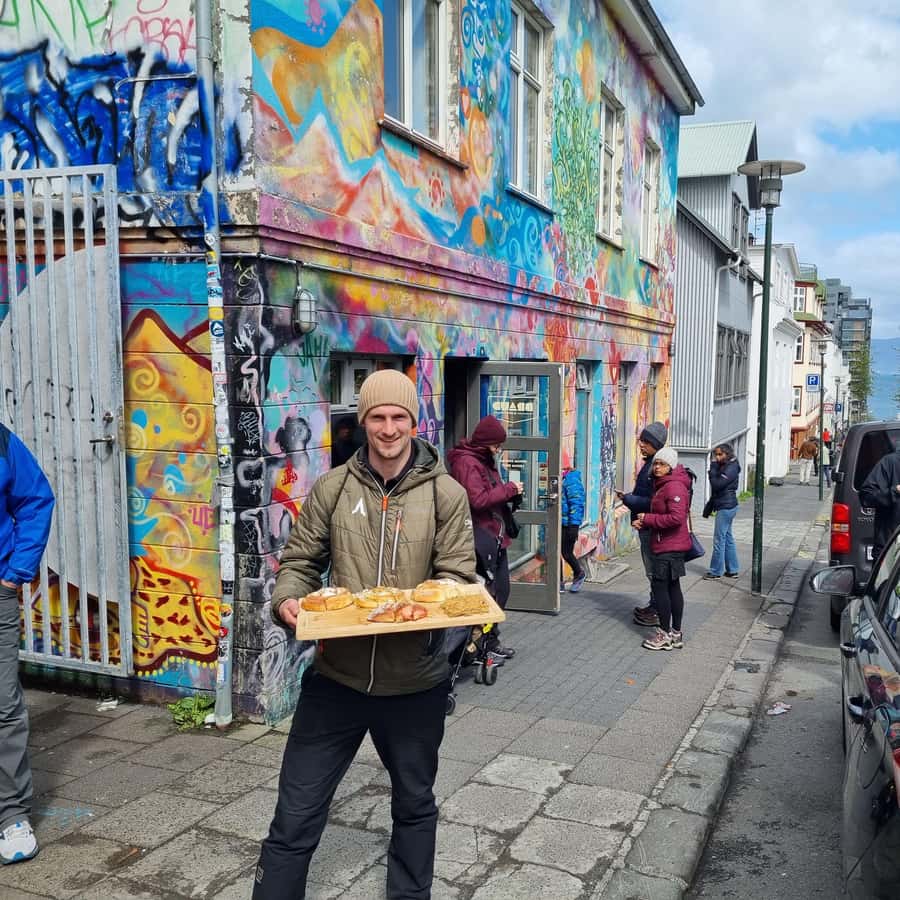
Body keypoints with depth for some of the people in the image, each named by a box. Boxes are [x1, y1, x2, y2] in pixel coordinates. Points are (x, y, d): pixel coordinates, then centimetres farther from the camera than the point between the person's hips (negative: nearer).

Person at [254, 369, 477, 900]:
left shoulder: (446, 494, -4)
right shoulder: (332, 488, -1)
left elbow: (458, 576, -5)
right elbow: (301, 561, 4)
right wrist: (288, 600, -16)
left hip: (416, 683, 0)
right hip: (337, 676, 0)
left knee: (414, 805, 21)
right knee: (297, 813, 5)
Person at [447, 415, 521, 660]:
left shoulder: (485, 460, 16)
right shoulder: (466, 462, -15)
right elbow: (478, 500, -23)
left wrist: (510, 491, 3)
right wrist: (509, 489, -15)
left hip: (496, 536, 10)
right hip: (481, 537, -10)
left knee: (501, 590, 15)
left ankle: (490, 638, 26)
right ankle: (485, 643, 8)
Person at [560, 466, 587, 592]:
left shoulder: (572, 480, -15)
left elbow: (576, 504, -17)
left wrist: (573, 526, -18)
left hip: (568, 524, -7)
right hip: (558, 523, 7)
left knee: (566, 553, 3)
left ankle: (579, 574, 28)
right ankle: (559, 582, 16)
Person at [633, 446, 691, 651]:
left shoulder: (674, 487, -18)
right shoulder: (662, 485, 15)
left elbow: (676, 518, -27)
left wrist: (648, 519, -18)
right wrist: (644, 523, 4)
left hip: (669, 546, -11)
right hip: (667, 544, 11)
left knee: (659, 586, -6)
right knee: (672, 587, 14)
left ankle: (665, 634, 3)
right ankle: (676, 634, 21)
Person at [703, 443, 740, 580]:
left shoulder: (731, 468, -16)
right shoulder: (723, 467, 12)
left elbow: (716, 484, -23)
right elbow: (716, 490, 16)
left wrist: (712, 468, -14)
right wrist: (709, 507, 16)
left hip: (726, 507, -10)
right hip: (726, 507, 10)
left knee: (719, 539, -3)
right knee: (728, 538, 14)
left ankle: (716, 571, 4)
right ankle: (732, 570, 21)